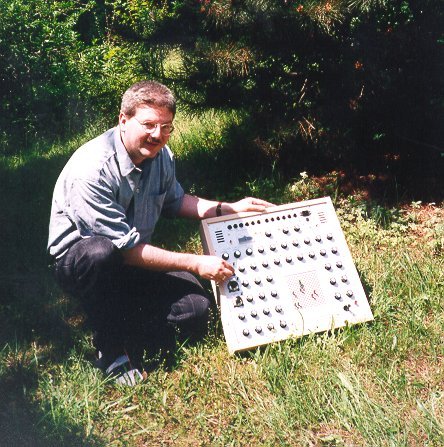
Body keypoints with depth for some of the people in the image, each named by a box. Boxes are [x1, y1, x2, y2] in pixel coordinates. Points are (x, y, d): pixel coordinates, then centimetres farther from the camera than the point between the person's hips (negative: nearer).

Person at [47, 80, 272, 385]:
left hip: (133, 258, 6)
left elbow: (173, 201, 16)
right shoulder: (92, 169, -29)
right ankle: (112, 349, -18)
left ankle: (124, 324, 9)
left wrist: (230, 208, 6)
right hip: (78, 262, -5)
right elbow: (126, 249, -27)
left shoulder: (161, 155, -5)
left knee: (196, 310, -15)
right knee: (100, 252, -42)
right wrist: (196, 264, -24)